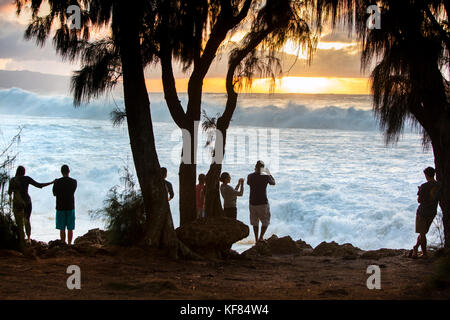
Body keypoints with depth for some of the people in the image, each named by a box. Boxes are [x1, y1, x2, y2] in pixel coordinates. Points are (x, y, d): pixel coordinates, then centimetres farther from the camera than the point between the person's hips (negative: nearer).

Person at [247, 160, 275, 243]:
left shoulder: (250, 176, -3)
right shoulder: (265, 176, -11)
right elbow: (273, 183, 9)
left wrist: (255, 172, 26)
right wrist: (269, 173, 23)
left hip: (252, 203, 3)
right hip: (263, 203, -3)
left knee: (255, 222, 15)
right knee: (265, 221, 11)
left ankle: (256, 239, 18)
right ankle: (261, 237, -2)